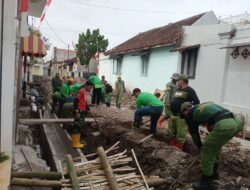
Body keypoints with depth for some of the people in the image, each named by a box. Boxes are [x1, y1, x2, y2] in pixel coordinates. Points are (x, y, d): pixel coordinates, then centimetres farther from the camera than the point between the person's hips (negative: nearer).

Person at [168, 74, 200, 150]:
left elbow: (197, 102, -13)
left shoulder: (189, 90, -10)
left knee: (180, 135, 0)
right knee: (171, 133, 17)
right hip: (173, 115, 9)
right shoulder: (178, 90, 16)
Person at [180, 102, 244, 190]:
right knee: (215, 145, 29)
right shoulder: (204, 105, 33)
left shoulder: (190, 114, 15)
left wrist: (201, 148, 35)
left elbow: (194, 134, 21)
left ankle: (207, 182, 19)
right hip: (235, 122, 8)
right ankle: (213, 172, 42)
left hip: (223, 125, -8)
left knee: (206, 150, 10)